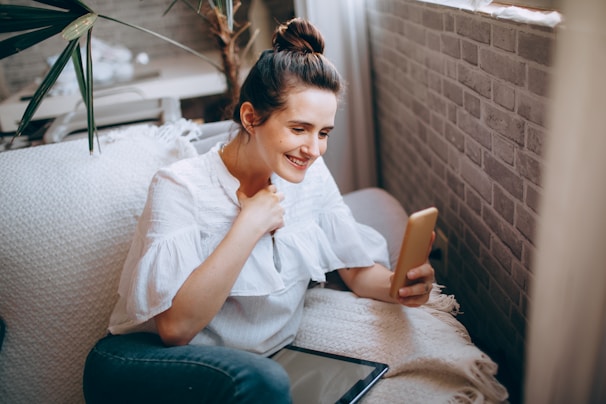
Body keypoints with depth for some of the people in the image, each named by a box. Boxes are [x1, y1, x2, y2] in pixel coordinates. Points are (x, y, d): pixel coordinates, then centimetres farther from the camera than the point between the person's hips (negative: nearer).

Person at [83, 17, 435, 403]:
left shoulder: (311, 175, -2)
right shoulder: (182, 189, -18)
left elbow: (360, 269, 2)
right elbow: (175, 327, -24)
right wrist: (249, 225, -26)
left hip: (253, 363, 6)